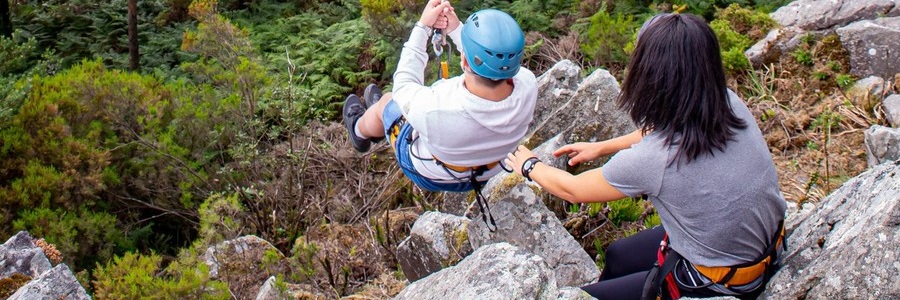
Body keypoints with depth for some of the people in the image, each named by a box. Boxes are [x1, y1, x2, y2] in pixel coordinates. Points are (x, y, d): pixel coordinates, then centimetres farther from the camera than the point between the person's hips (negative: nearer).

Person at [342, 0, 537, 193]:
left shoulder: (433, 110, -44)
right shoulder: (527, 85, -33)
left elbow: (403, 86, -19)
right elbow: (489, 59, -9)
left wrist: (422, 26, -17)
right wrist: (456, 29, -13)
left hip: (431, 176, -4)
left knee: (386, 100, 22)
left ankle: (360, 130, 55)